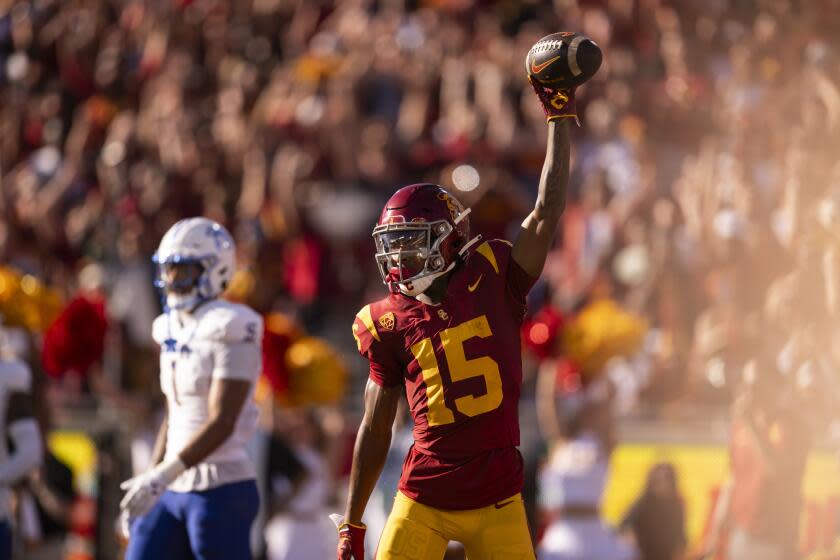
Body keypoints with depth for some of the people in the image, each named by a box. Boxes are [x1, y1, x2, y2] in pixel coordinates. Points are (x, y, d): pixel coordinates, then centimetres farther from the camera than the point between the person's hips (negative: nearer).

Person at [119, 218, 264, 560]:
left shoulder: (230, 333, -13)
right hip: (175, 493, 8)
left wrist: (161, 478, -26)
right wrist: (149, 484, 17)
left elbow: (221, 424, -20)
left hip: (222, 492, -8)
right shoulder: (173, 333, 12)